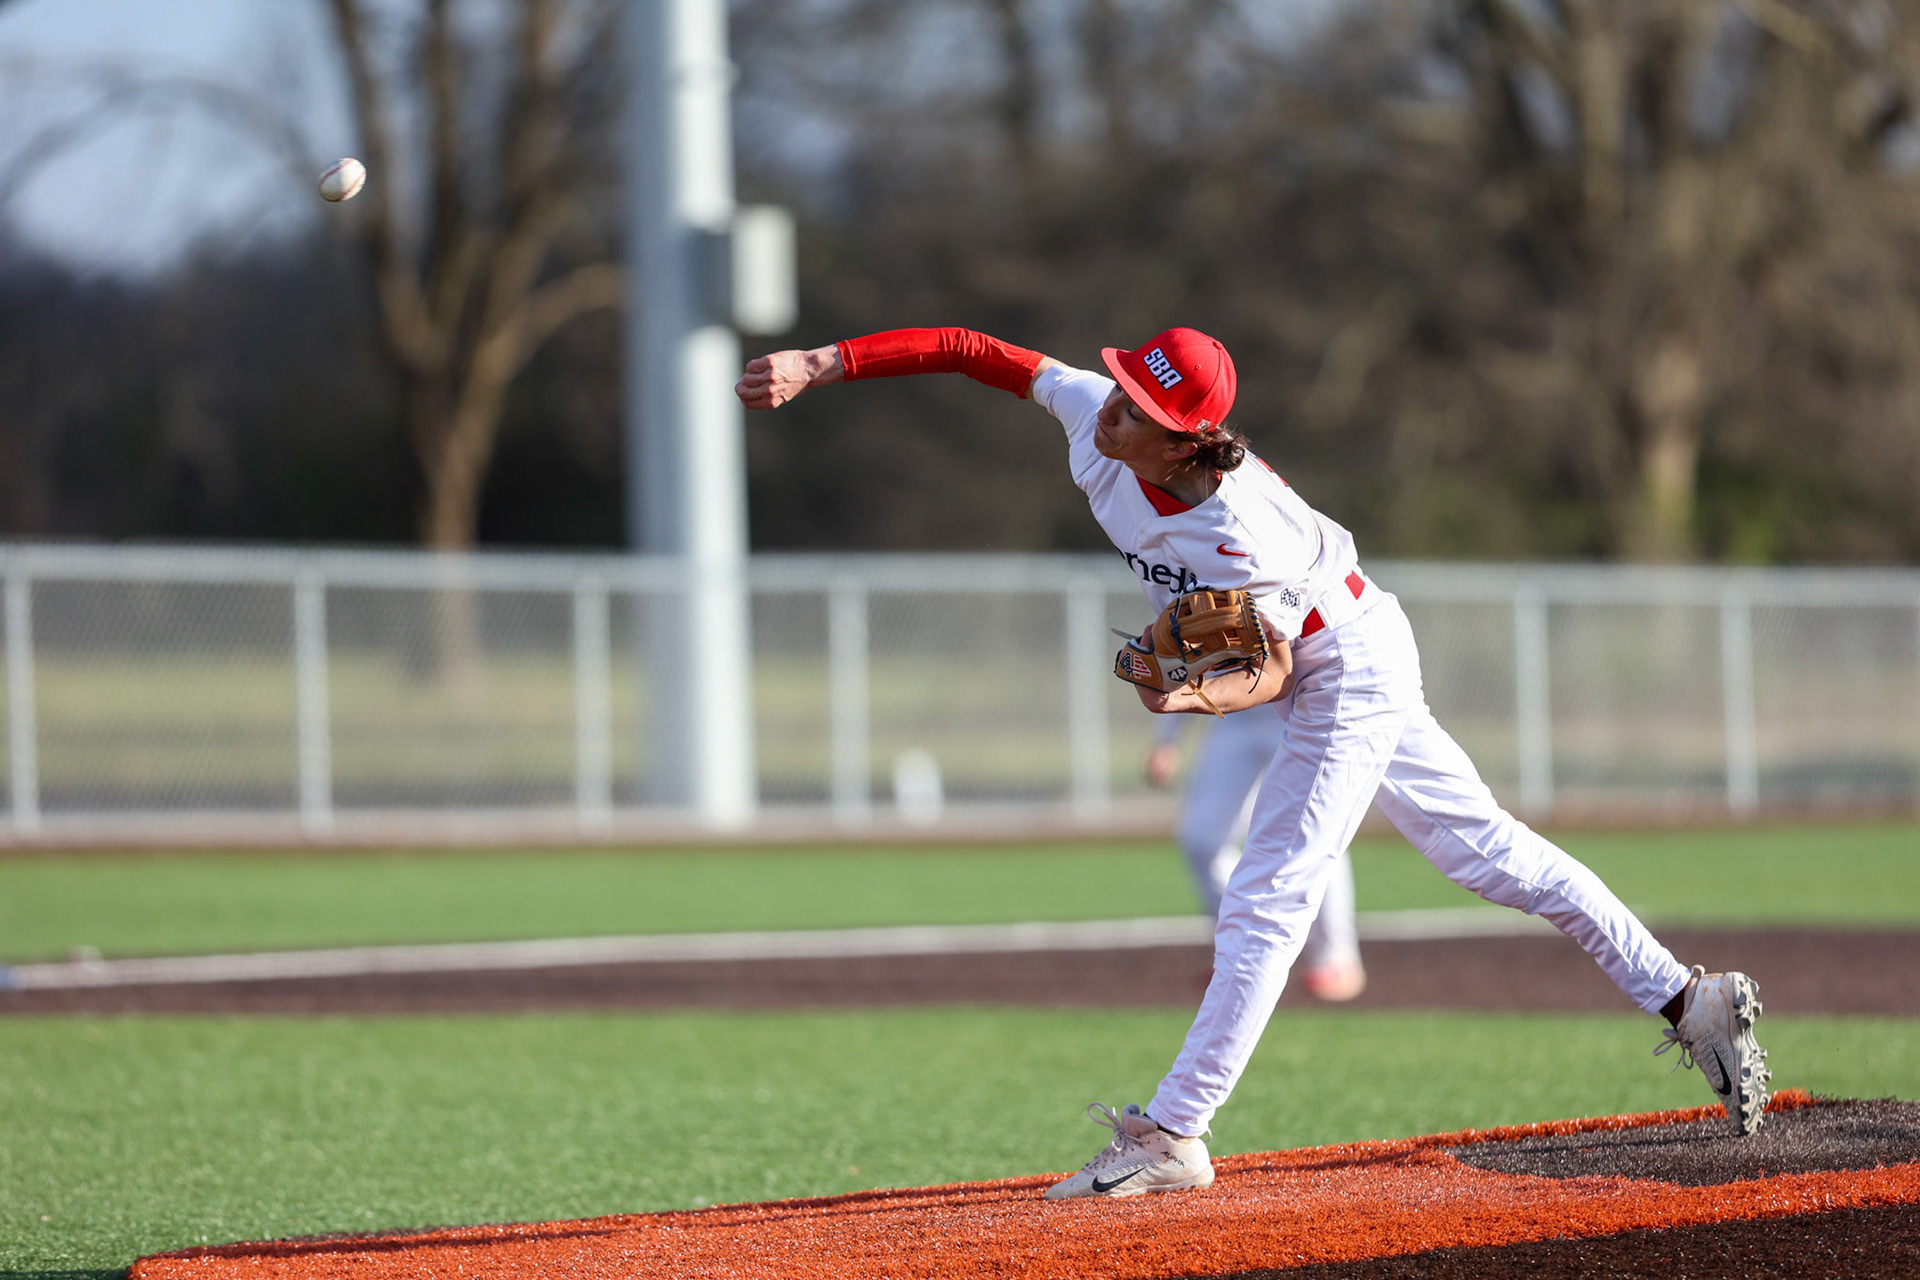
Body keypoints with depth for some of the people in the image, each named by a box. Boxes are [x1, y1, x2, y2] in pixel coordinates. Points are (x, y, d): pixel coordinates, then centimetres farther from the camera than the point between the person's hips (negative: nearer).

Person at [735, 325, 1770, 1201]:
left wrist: (1201, 697, -44)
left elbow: (1270, 668, -24)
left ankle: (1170, 1136, -8)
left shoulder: (1238, 535, -36)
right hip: (1334, 676, 9)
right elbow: (976, 352, -12)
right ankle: (1683, 997, 19)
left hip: (1350, 678, -9)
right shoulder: (1092, 413, -18)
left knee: (1265, 905, -10)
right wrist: (820, 365, -18)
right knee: (1484, 847, 14)